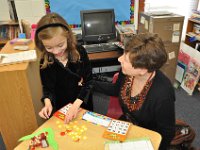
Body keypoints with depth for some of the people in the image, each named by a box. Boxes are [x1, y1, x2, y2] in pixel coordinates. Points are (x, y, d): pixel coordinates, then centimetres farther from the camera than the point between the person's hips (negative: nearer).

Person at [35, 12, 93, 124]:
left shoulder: (80, 52, -19)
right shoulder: (45, 62, -14)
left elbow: (89, 81, -17)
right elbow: (47, 88, -2)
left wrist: (77, 104, -27)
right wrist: (48, 103, -22)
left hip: (83, 104, 0)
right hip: (61, 107, 1)